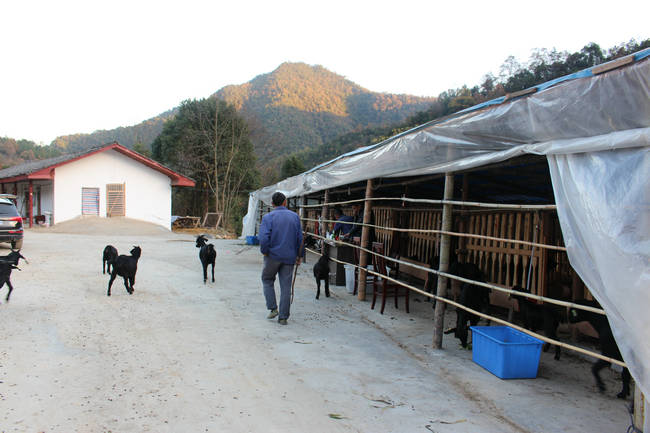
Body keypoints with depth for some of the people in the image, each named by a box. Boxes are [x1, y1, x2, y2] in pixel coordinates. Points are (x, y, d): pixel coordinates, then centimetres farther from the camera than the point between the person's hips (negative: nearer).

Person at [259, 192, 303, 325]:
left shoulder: (268, 217, -7)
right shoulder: (295, 216, 5)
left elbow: (264, 238, -18)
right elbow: (300, 238, 7)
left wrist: (265, 252, -3)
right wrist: (298, 255, 15)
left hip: (273, 256, -2)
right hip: (289, 257, 3)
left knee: (267, 280, 20)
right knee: (286, 287, 6)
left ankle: (273, 308, 10)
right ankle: (283, 317, 10)